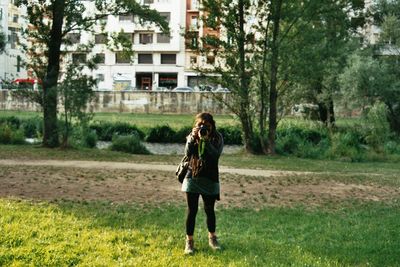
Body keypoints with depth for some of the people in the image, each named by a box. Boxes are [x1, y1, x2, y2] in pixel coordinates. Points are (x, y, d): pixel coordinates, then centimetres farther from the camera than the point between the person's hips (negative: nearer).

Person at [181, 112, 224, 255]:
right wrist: (192, 138, -22)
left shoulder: (217, 138, -3)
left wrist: (205, 139, -25)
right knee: (192, 210, 2)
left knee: (209, 210, 11)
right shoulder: (192, 136, 2)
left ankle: (212, 238, 30)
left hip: (210, 179, 0)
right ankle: (189, 241, 9)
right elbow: (187, 153, -12)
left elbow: (216, 155, -18)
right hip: (192, 178, 0)